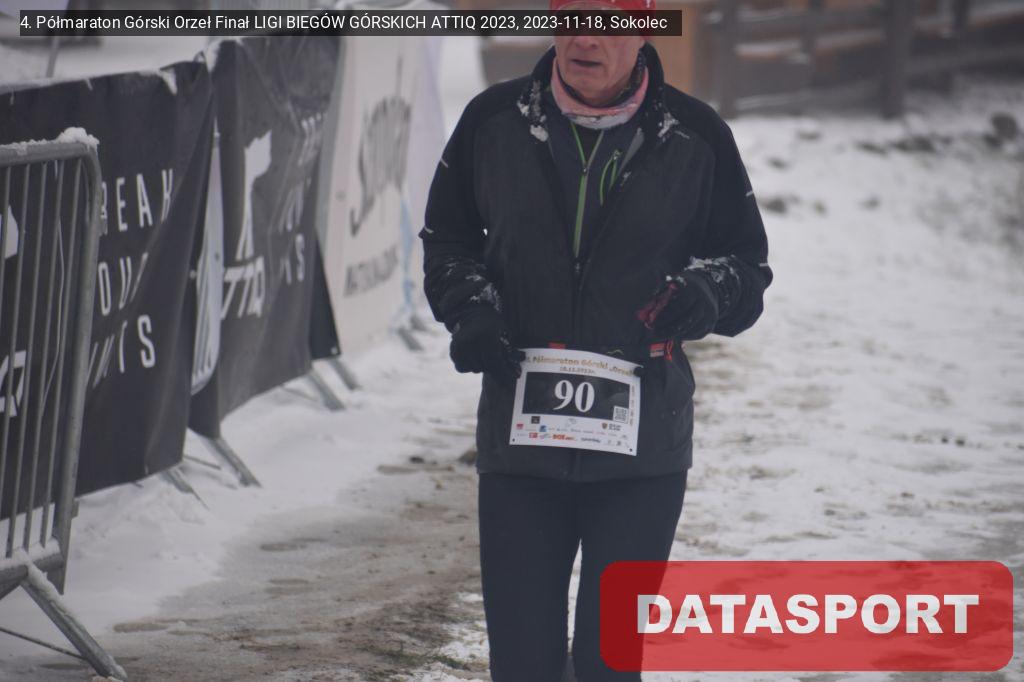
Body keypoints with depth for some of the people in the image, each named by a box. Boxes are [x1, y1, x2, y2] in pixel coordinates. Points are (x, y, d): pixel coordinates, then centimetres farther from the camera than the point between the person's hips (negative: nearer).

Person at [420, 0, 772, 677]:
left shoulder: (694, 137, -1)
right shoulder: (494, 122, 2)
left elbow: (749, 265, 10)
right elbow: (446, 240, 16)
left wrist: (707, 291, -12)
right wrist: (471, 310, -3)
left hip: (643, 443, -1)